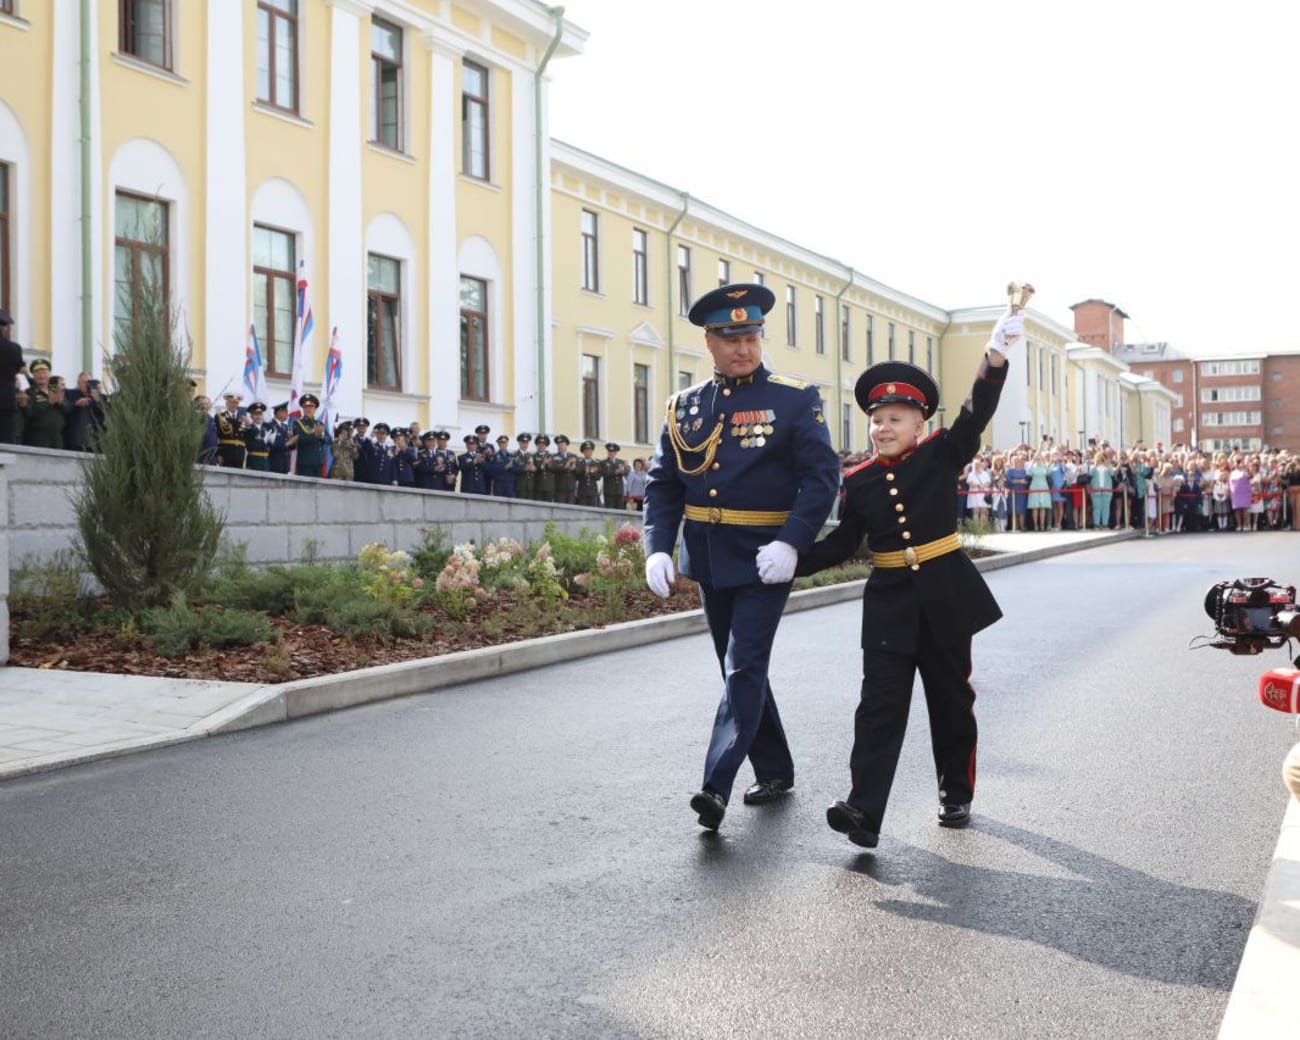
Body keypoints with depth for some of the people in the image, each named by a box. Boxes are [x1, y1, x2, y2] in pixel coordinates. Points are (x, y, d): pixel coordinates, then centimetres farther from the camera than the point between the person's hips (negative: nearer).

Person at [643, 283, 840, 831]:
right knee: (740, 668, 14)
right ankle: (774, 771, 29)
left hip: (765, 558, -5)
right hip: (708, 559, 6)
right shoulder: (683, 406, 6)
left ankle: (717, 786, -13)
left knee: (744, 667, -12)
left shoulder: (796, 399, -5)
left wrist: (791, 543, -24)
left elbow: (822, 476, -12)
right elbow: (662, 484, 7)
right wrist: (657, 548, -7)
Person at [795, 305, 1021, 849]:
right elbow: (842, 543, 8)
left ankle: (956, 794, 29)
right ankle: (864, 810, -12)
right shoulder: (858, 482, 2)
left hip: (945, 595, -1)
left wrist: (997, 351, -29)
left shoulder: (941, 456, -3)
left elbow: (977, 412, -16)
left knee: (951, 698, 12)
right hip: (889, 602, 1)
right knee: (880, 703, -5)